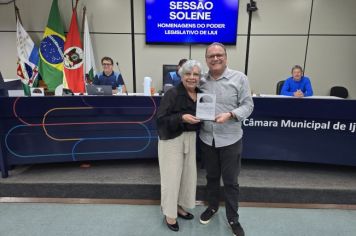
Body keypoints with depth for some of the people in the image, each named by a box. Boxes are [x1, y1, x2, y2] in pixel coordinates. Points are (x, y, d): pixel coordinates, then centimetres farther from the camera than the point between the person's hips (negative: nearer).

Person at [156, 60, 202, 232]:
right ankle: (169, 213, 22)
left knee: (188, 173, 15)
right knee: (172, 175, 2)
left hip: (191, 138, 7)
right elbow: (161, 119, -19)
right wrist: (182, 118, -29)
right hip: (172, 139, -7)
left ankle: (179, 206, 36)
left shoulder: (200, 94, 4)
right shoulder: (172, 93, -17)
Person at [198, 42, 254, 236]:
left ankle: (233, 219, 30)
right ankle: (212, 206, 44)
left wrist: (230, 115, -23)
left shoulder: (239, 78, -6)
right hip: (206, 138, 3)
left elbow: (248, 106, -7)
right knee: (211, 176, 20)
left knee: (230, 181, 9)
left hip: (230, 139, -3)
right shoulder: (201, 81, 3)